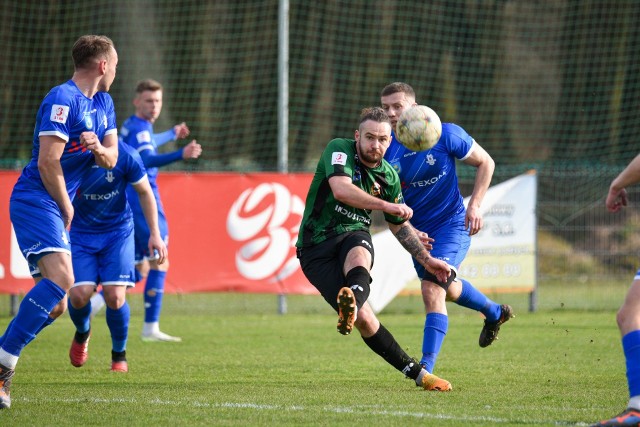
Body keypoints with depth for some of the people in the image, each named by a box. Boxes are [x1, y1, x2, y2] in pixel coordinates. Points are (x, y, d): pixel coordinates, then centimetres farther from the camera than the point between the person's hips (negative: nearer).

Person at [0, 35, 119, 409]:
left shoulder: (103, 103, 15)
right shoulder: (62, 100, -13)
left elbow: (111, 159, 16)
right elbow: (48, 161, -17)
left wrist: (99, 148, -8)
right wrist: (67, 209, -7)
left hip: (56, 209, 10)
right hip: (35, 201, -10)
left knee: (54, 304, 5)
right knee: (61, 279, -27)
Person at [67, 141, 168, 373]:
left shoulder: (125, 156, -18)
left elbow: (144, 192, -3)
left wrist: (155, 234, -3)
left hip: (118, 230, -1)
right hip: (80, 232, 1)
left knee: (115, 296, -13)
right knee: (79, 294, -13)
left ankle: (119, 354, 13)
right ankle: (82, 333, 25)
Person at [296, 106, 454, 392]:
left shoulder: (388, 176, 8)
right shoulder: (339, 150, -8)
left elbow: (399, 225, 24)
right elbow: (341, 190, -28)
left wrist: (427, 260, 20)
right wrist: (388, 206, -26)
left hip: (354, 236, 3)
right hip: (316, 247, -3)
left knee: (358, 256, -38)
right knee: (364, 319, -21)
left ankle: (351, 304, -71)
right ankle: (416, 372, -16)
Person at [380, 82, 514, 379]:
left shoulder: (446, 135, -18)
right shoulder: (385, 149, -11)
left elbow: (486, 163, -4)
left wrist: (475, 205, -13)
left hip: (452, 224, -5)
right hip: (418, 232, 5)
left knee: (432, 290, -22)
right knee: (447, 289, 26)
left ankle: (426, 367, -25)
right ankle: (495, 313, 56)